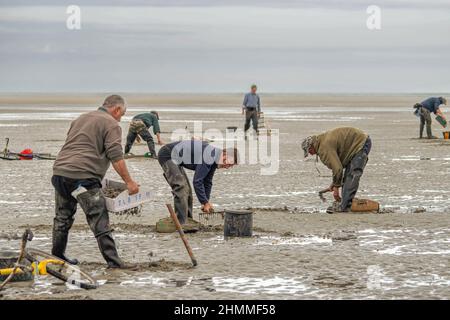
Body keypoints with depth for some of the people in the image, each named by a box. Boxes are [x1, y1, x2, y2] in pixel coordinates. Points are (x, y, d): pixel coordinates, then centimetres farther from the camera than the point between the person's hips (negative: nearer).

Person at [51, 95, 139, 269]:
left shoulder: (80, 119, 25)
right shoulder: (111, 124, 0)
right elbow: (116, 157, -10)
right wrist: (129, 181, -7)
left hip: (59, 170, 8)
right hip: (82, 176, -8)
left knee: (62, 217, 19)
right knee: (99, 220, -7)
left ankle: (57, 255, 28)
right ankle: (113, 260, -9)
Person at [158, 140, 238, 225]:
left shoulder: (214, 158, 4)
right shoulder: (208, 157, -27)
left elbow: (208, 181, 16)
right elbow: (197, 181, -25)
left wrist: (207, 201, 12)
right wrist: (205, 203, -17)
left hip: (175, 159, 11)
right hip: (167, 156, -11)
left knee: (186, 189, 11)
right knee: (181, 188, -17)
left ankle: (188, 220, 16)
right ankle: (181, 223, -17)